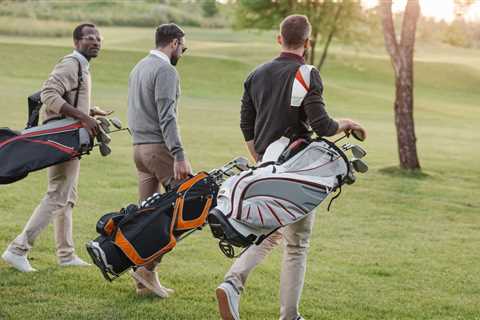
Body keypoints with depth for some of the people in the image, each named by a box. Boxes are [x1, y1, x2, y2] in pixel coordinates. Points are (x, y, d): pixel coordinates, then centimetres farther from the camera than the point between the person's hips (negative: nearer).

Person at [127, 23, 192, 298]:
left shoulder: (139, 67, 19)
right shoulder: (166, 71, -11)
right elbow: (167, 117, -20)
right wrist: (179, 156, -24)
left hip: (139, 146, 10)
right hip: (159, 147, -10)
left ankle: (145, 280, 11)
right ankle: (148, 267, -10)